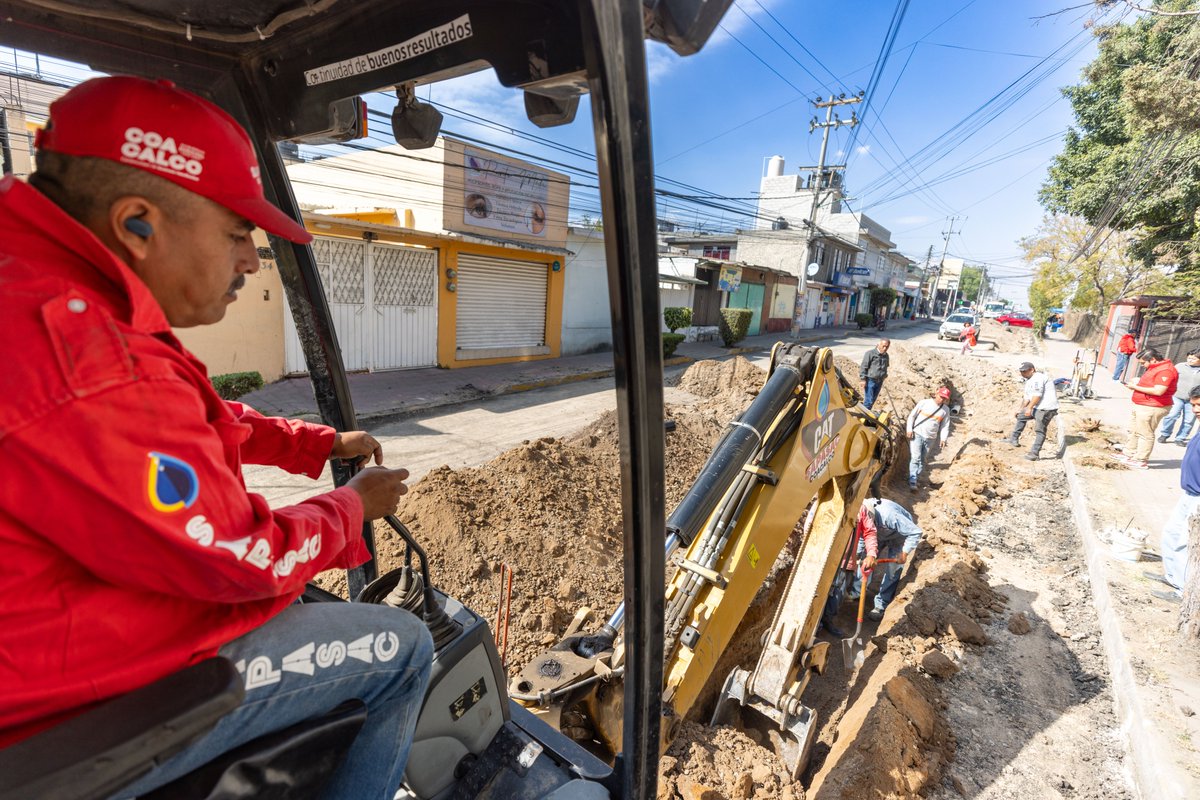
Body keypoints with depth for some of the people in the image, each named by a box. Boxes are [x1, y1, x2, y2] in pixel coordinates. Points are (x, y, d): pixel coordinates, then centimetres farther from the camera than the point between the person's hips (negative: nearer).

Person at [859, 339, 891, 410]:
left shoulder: (886, 356, 9)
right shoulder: (870, 353, -13)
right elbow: (863, 367, -13)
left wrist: (884, 377, 25)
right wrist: (863, 379, -15)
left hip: (879, 382, 7)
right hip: (870, 380, -7)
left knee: (873, 400, 13)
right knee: (869, 400, -9)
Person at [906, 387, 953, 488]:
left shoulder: (946, 409, 6)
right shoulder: (924, 403, -4)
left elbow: (945, 425, 10)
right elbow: (912, 415, 0)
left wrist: (943, 438, -2)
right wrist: (909, 429, -8)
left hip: (930, 438, 4)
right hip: (917, 434, -4)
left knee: (922, 460, 9)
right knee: (915, 458, -12)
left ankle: (915, 478, 19)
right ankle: (912, 481, -13)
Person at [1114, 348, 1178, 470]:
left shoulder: (1165, 370, -20)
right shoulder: (1155, 368, 13)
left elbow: (1158, 391, -26)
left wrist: (1136, 387, -18)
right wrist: (1135, 384, 6)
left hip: (1151, 408, -11)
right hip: (1141, 406, 11)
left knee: (1145, 434, -3)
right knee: (1134, 431, 18)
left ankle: (1141, 461, 4)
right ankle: (1129, 454, 29)